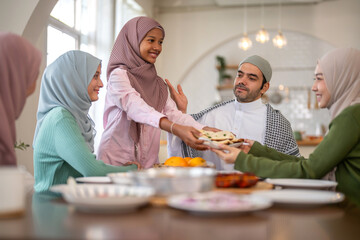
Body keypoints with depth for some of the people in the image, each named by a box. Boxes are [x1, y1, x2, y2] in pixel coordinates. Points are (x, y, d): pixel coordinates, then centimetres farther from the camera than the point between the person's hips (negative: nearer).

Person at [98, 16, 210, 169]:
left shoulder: (158, 84, 18)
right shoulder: (119, 75, -5)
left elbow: (174, 114, 6)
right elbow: (136, 108, -21)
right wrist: (175, 129, -35)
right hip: (117, 161, -5)